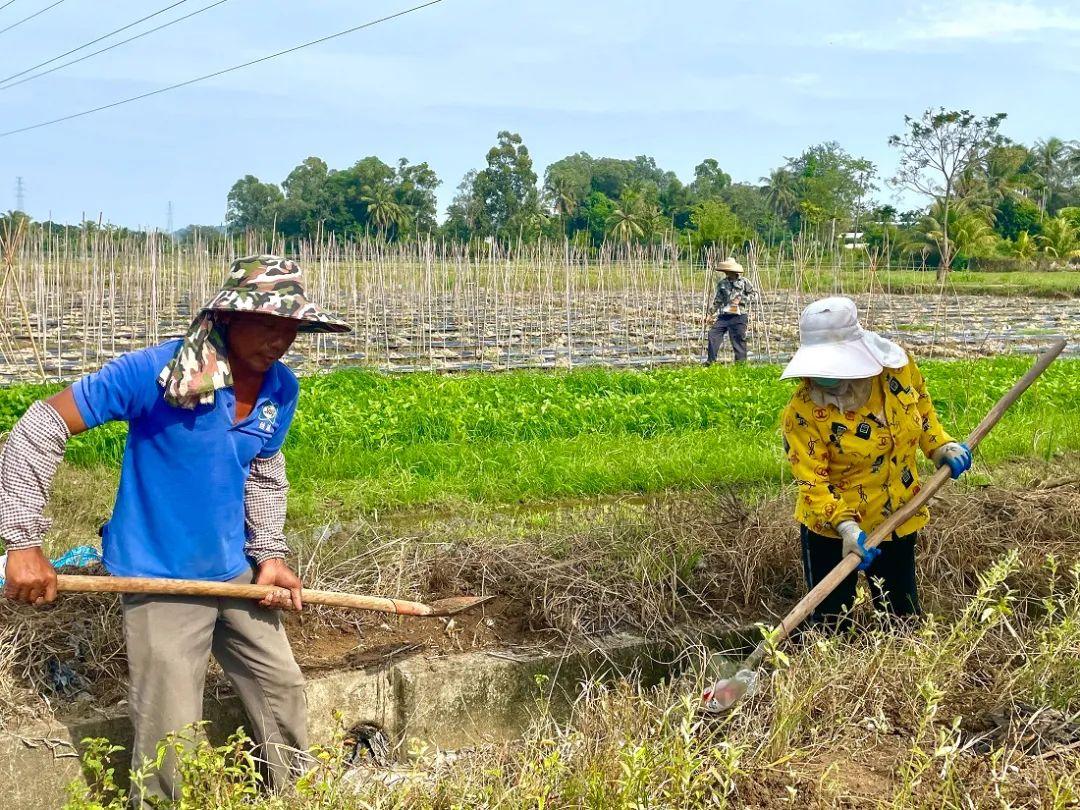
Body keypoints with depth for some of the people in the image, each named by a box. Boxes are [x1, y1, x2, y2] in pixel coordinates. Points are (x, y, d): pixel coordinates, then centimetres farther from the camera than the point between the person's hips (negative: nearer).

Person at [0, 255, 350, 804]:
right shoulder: (154, 371, -23)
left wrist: (271, 554, 2)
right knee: (171, 737, -3)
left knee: (283, 688, 18)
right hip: (160, 580, -6)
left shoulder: (282, 389, -4)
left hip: (235, 573, 6)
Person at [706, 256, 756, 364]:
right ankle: (711, 360, 1)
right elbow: (718, 299, 19)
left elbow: (754, 295, 2)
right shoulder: (722, 283, 11)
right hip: (724, 315, 4)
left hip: (739, 315, -4)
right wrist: (713, 307, 1)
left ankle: (741, 360, 9)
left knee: (738, 338, -2)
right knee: (713, 334, -6)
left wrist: (741, 300, -10)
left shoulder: (744, 282, -1)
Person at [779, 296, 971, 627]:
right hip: (832, 529, -4)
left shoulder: (898, 365, -14)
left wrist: (941, 446, -3)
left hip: (898, 521, 4)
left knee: (905, 619, 17)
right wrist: (846, 526, -35)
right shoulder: (804, 410, -25)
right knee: (830, 624, 6)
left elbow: (921, 404, 9)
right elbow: (811, 480, -23)